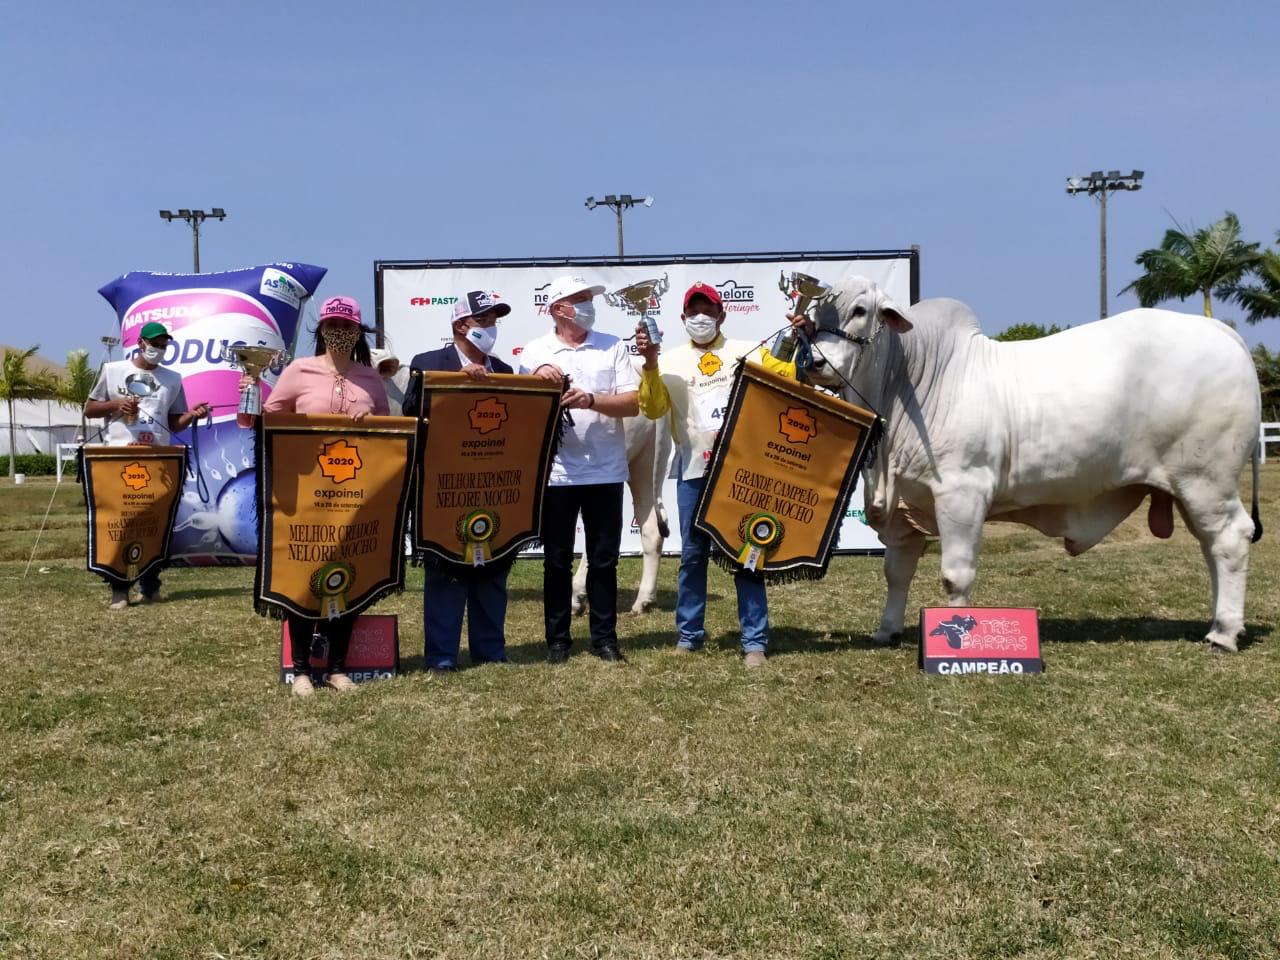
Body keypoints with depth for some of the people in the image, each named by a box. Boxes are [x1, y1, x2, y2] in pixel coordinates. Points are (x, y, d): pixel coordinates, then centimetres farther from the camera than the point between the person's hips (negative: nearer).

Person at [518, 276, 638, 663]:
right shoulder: (535, 352, 4)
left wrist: (591, 400, -17)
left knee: (604, 559, 7)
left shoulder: (612, 347, 5)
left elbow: (632, 403, -2)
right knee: (557, 560, 6)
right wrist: (538, 379, -20)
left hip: (605, 471, 1)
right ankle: (557, 639, 16)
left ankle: (605, 637, 16)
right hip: (555, 472, -1)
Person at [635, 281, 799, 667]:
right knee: (692, 555, 7)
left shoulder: (747, 352, 8)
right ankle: (689, 634, 18)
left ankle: (754, 641, 5)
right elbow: (653, 409, -4)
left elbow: (791, 377, 6)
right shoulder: (671, 361, 8)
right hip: (694, 470, 1)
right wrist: (650, 365, -15)